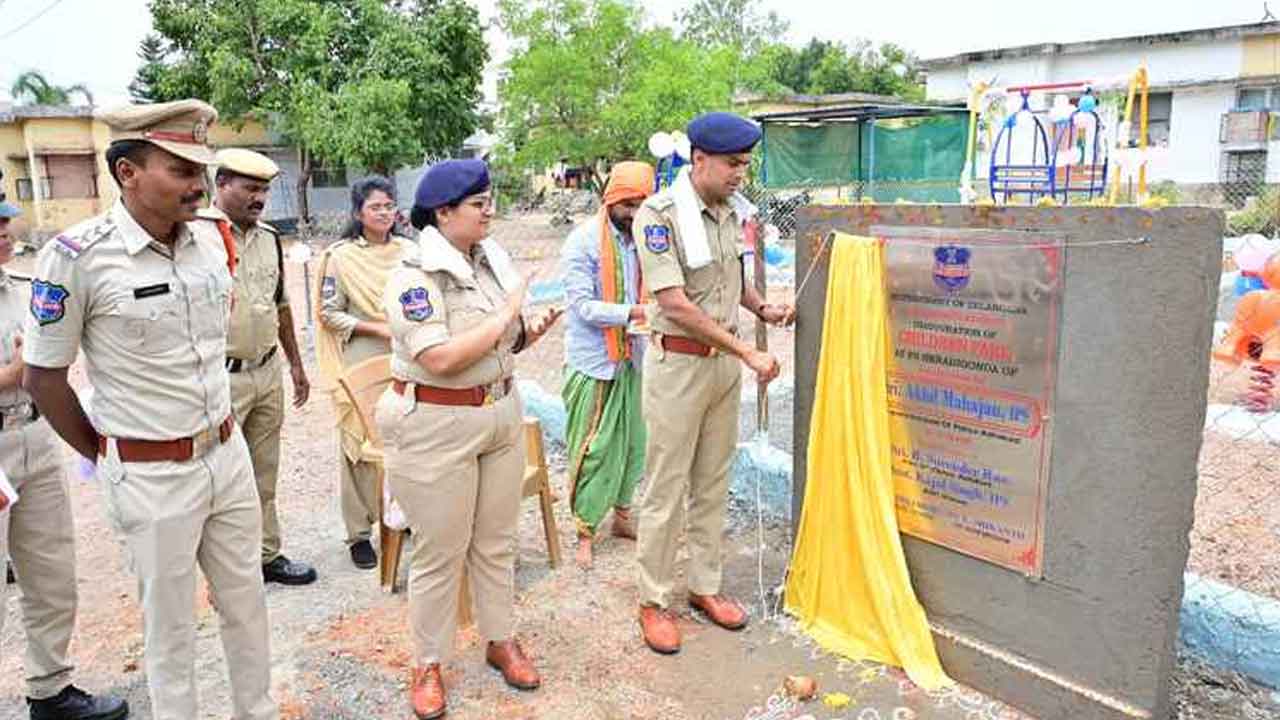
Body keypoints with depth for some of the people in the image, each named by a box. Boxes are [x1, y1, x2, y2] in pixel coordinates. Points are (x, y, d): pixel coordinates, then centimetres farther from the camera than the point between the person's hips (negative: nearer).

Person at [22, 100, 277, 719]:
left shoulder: (210, 244, 0)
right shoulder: (76, 256, -17)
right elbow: (43, 377, -8)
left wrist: (219, 430, 16)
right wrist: (106, 458, 1)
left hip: (228, 454, 5)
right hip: (150, 476, -5)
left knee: (246, 604, 18)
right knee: (171, 626, 12)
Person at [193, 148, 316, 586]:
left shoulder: (269, 238, 11)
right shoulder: (195, 235, -12)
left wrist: (295, 363, 21)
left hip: (268, 373, 7)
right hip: (220, 379, -7)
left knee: (264, 475, 17)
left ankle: (268, 555, 30)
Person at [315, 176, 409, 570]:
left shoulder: (408, 251, 7)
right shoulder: (340, 256, -4)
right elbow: (329, 313, -5)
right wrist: (377, 329, -14)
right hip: (361, 361, -3)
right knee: (360, 443, 2)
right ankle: (359, 532, 13)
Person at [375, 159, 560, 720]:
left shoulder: (491, 260, 5)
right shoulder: (414, 276, -16)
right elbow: (439, 359, -26)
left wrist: (532, 331, -7)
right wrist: (504, 318, -18)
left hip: (502, 413, 6)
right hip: (438, 426, -6)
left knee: (496, 541, 17)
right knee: (440, 553, 6)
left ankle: (500, 640, 36)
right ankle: (428, 664, 26)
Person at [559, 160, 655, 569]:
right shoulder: (583, 242, -11)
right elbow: (583, 306, -16)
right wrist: (632, 313, -28)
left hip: (631, 358, 6)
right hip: (593, 362, -5)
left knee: (632, 442, 13)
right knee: (593, 449, -1)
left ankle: (622, 515, 30)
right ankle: (585, 531, 12)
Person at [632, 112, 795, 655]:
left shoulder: (732, 209, 5)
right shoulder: (660, 214, -17)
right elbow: (678, 306, -22)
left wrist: (762, 308, 1)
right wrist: (748, 352, -21)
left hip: (725, 362, 7)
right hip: (679, 363, -7)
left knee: (713, 483, 15)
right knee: (666, 488, 4)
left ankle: (705, 586, 31)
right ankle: (654, 600, 19)